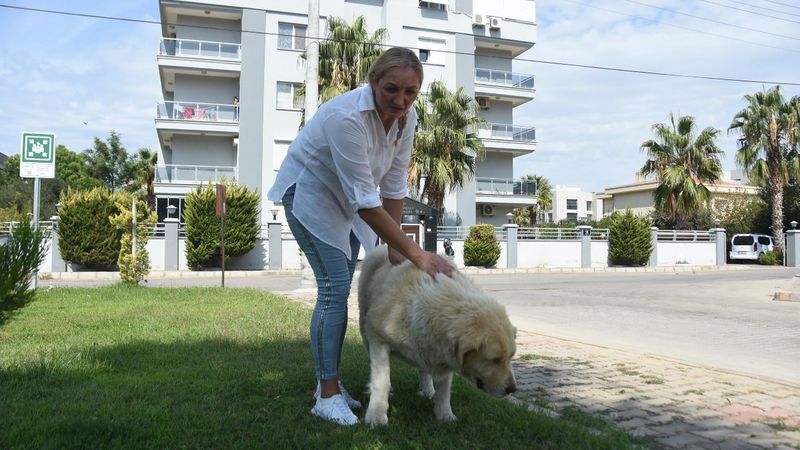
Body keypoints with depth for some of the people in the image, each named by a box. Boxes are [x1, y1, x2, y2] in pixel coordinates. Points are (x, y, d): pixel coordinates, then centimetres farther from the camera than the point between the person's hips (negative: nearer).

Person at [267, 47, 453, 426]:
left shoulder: (406, 118, -13)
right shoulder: (347, 117, -35)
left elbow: (394, 186, -5)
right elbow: (365, 202, -35)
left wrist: (393, 247, -4)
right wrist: (418, 255, -32)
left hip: (345, 196, 7)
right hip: (309, 191, -7)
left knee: (341, 287, 9)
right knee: (334, 287, -13)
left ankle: (329, 382, 22)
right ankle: (327, 394, -1)